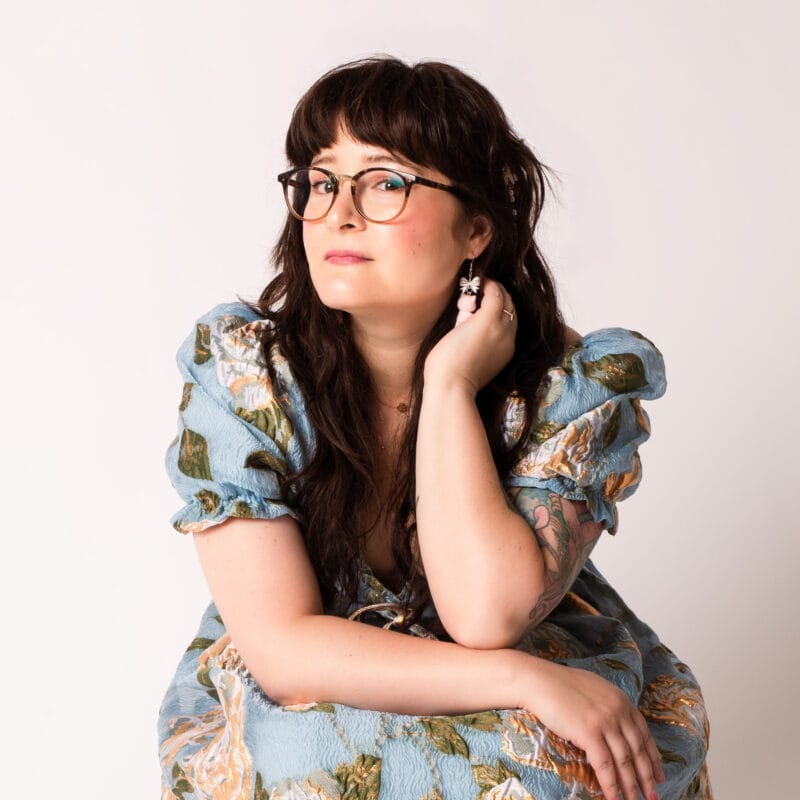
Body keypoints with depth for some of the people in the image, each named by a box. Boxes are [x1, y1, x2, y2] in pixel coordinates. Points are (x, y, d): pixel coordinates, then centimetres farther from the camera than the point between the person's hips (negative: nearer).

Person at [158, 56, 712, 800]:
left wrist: (451, 385, -23)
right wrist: (525, 677, -24)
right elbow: (283, 646, -17)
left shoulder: (579, 384, -11)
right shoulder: (239, 373, -12)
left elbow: (487, 613, -23)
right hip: (299, 709, 0)